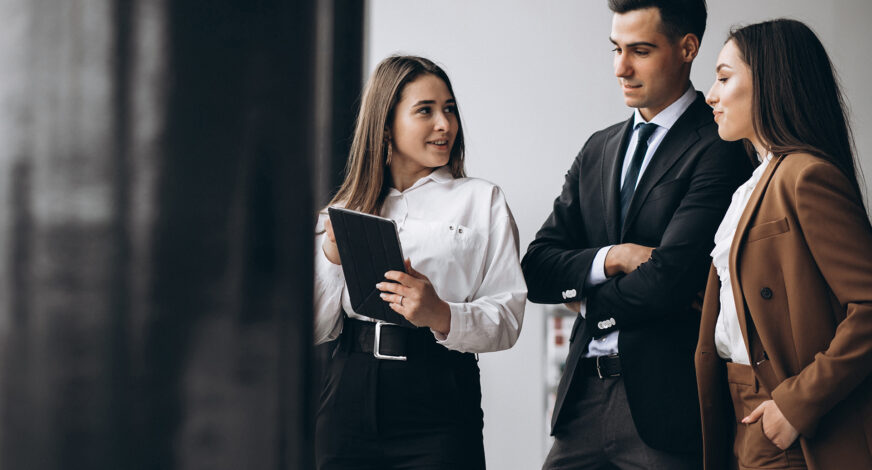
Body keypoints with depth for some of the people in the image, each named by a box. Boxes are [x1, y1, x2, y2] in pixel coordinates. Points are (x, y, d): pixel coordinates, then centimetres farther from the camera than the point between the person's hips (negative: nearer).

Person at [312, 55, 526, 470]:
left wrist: (441, 316, -20)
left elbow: (507, 318, -2)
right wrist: (332, 258, -6)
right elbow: (316, 329, 9)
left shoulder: (483, 201, 7)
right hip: (351, 401, 2)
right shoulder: (344, 209, 13)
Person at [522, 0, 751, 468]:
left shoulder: (719, 148, -8)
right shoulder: (598, 149, 16)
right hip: (585, 394, 6)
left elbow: (669, 279, -17)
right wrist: (612, 257, -9)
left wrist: (590, 302, 1)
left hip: (666, 399, -6)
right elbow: (536, 268, 9)